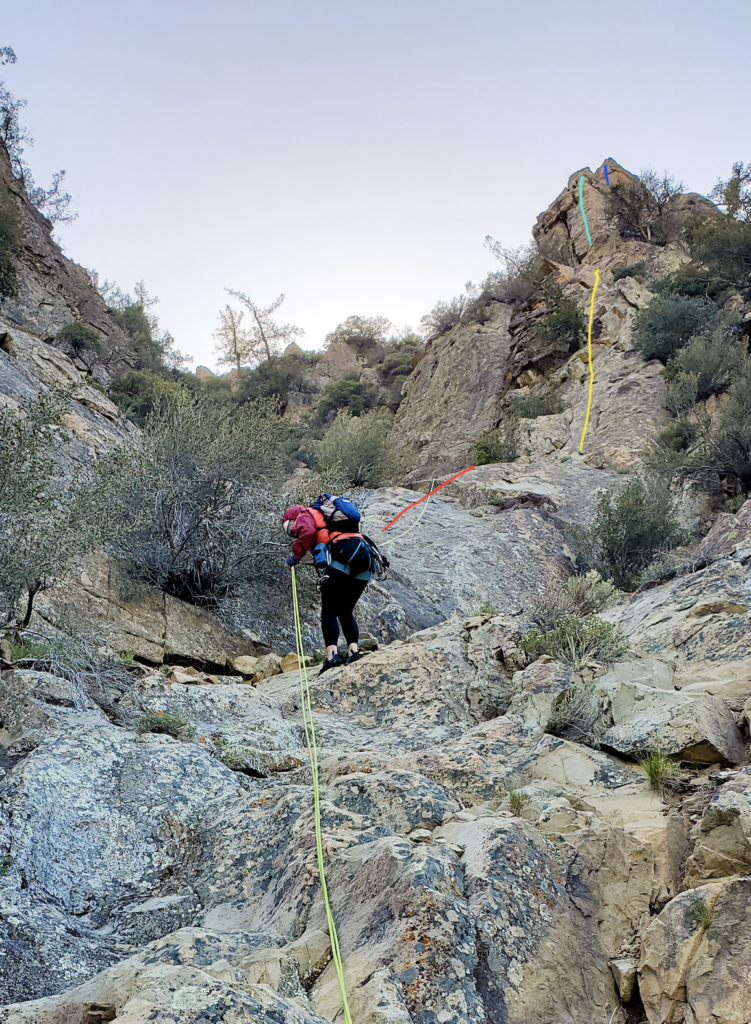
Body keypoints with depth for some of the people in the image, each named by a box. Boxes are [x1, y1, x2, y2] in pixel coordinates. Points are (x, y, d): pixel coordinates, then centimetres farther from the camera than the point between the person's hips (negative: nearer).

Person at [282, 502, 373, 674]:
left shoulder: (304, 516, 16)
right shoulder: (328, 520, 39)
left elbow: (307, 532, -7)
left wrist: (295, 556, 1)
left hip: (343, 553, -7)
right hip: (365, 555, 7)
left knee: (329, 611, -2)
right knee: (346, 612, 15)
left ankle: (332, 654, -14)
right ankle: (354, 650, 1)